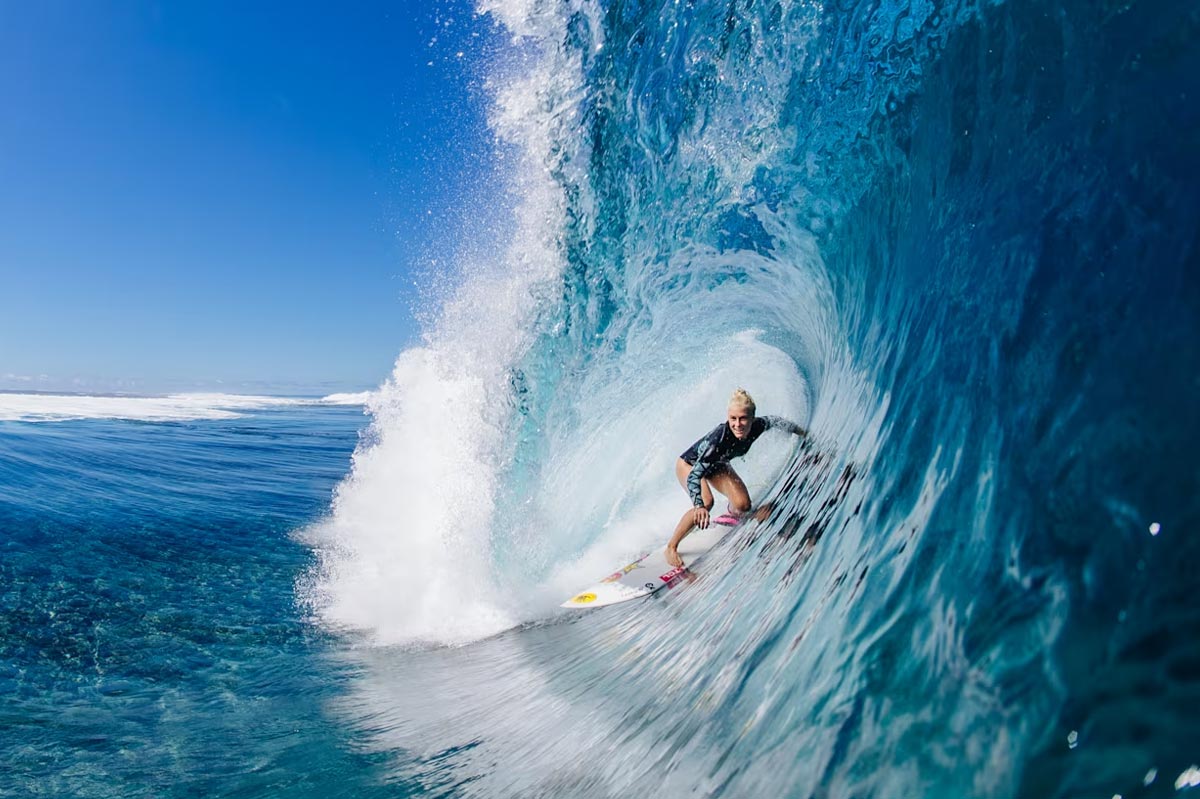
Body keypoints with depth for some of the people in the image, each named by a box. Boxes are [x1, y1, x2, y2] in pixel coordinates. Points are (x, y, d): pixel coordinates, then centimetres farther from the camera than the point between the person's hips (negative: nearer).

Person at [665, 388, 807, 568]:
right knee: (706, 503, -31)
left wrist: (802, 433, 11)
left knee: (742, 505, -8)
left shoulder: (757, 426, -27)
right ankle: (671, 548, -16)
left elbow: (775, 421, -3)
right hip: (689, 464, -6)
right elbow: (695, 474, -43)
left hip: (716, 465, 6)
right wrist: (699, 505, -55)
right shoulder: (720, 438, -43)